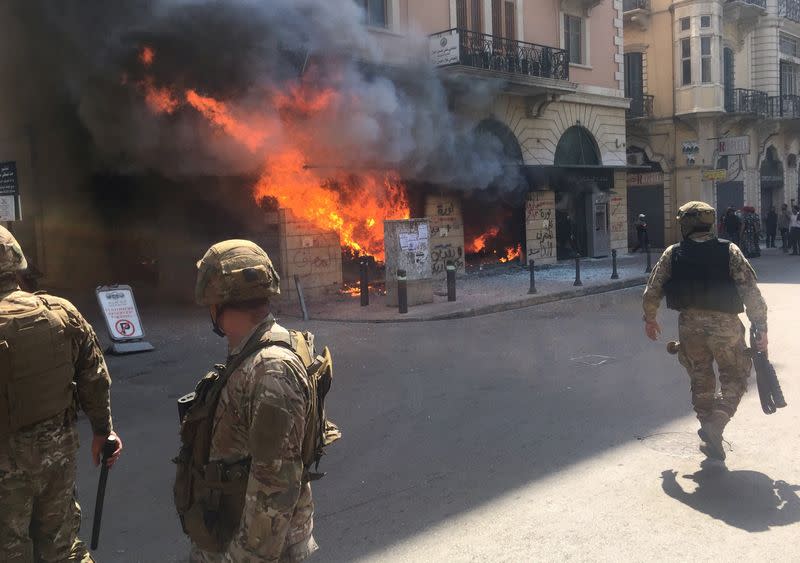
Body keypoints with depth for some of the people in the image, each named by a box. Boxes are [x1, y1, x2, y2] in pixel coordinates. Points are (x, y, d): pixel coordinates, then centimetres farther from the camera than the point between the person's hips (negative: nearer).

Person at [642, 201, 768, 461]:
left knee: (701, 380, 17)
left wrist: (650, 319, 20)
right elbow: (751, 293, -9)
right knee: (735, 378, 12)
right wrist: (761, 328, -3)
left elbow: (652, 291, 3)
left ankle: (711, 439, 23)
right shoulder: (730, 251, -5)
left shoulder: (673, 254, 0)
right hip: (725, 325, -2)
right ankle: (715, 424, -9)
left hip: (690, 325, 2)